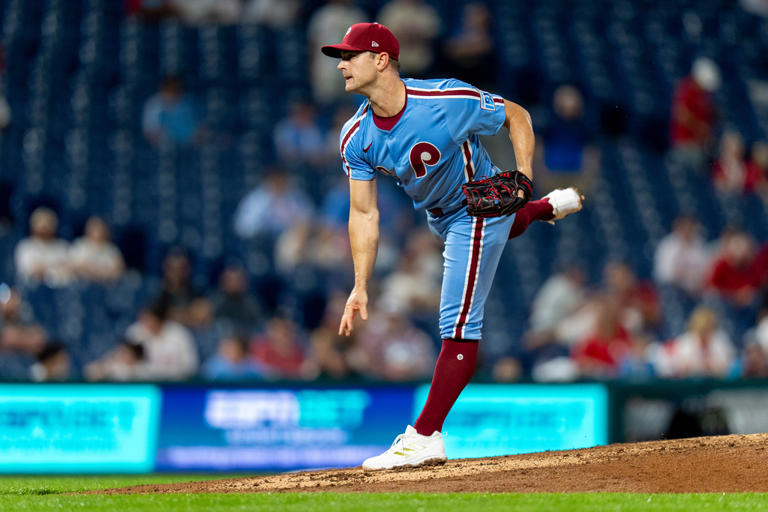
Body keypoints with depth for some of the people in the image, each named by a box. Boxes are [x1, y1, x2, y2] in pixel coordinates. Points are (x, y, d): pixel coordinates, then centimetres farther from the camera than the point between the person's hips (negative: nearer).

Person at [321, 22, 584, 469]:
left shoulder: (449, 102, -33)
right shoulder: (356, 138, -17)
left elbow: (517, 116, -17)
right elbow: (364, 214, -12)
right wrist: (361, 288, -18)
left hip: (480, 209, -7)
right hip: (438, 217, 7)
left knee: (459, 324, -13)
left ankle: (426, 437, -14)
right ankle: (549, 209, 61)